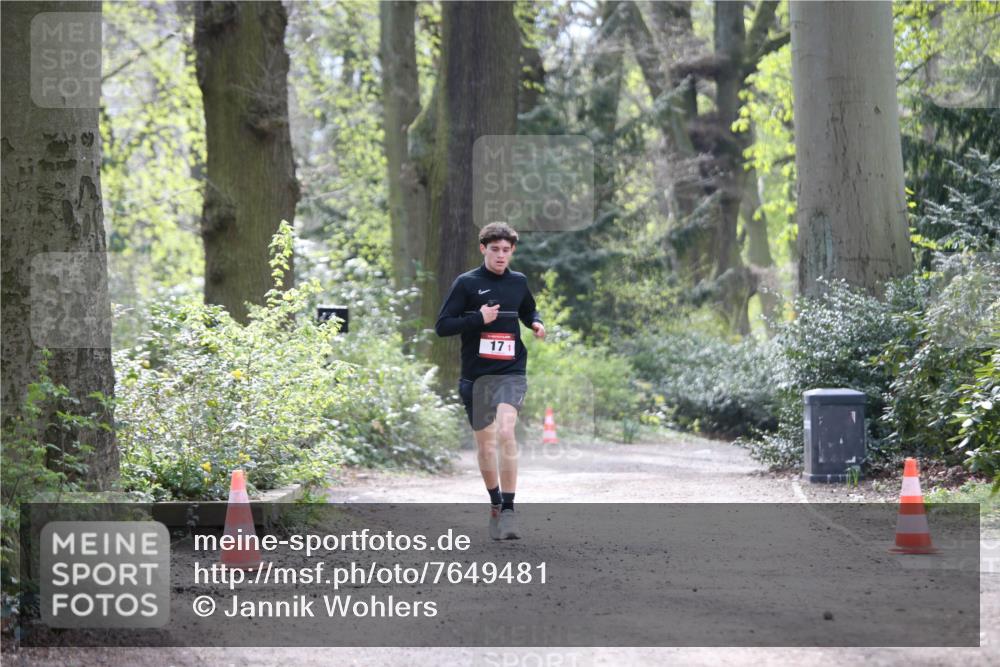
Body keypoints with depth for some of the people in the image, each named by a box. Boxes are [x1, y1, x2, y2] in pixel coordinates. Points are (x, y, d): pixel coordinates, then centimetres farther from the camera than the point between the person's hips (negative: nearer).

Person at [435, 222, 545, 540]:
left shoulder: (518, 282, 10)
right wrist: (478, 319, -15)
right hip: (476, 376, 0)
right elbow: (442, 326, -3)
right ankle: (495, 505, 29)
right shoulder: (466, 283, 0)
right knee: (485, 444, 7)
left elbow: (528, 311, 29)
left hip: (511, 372, 0)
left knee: (506, 432, -21)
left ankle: (508, 511, -19)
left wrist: (536, 323, 7)